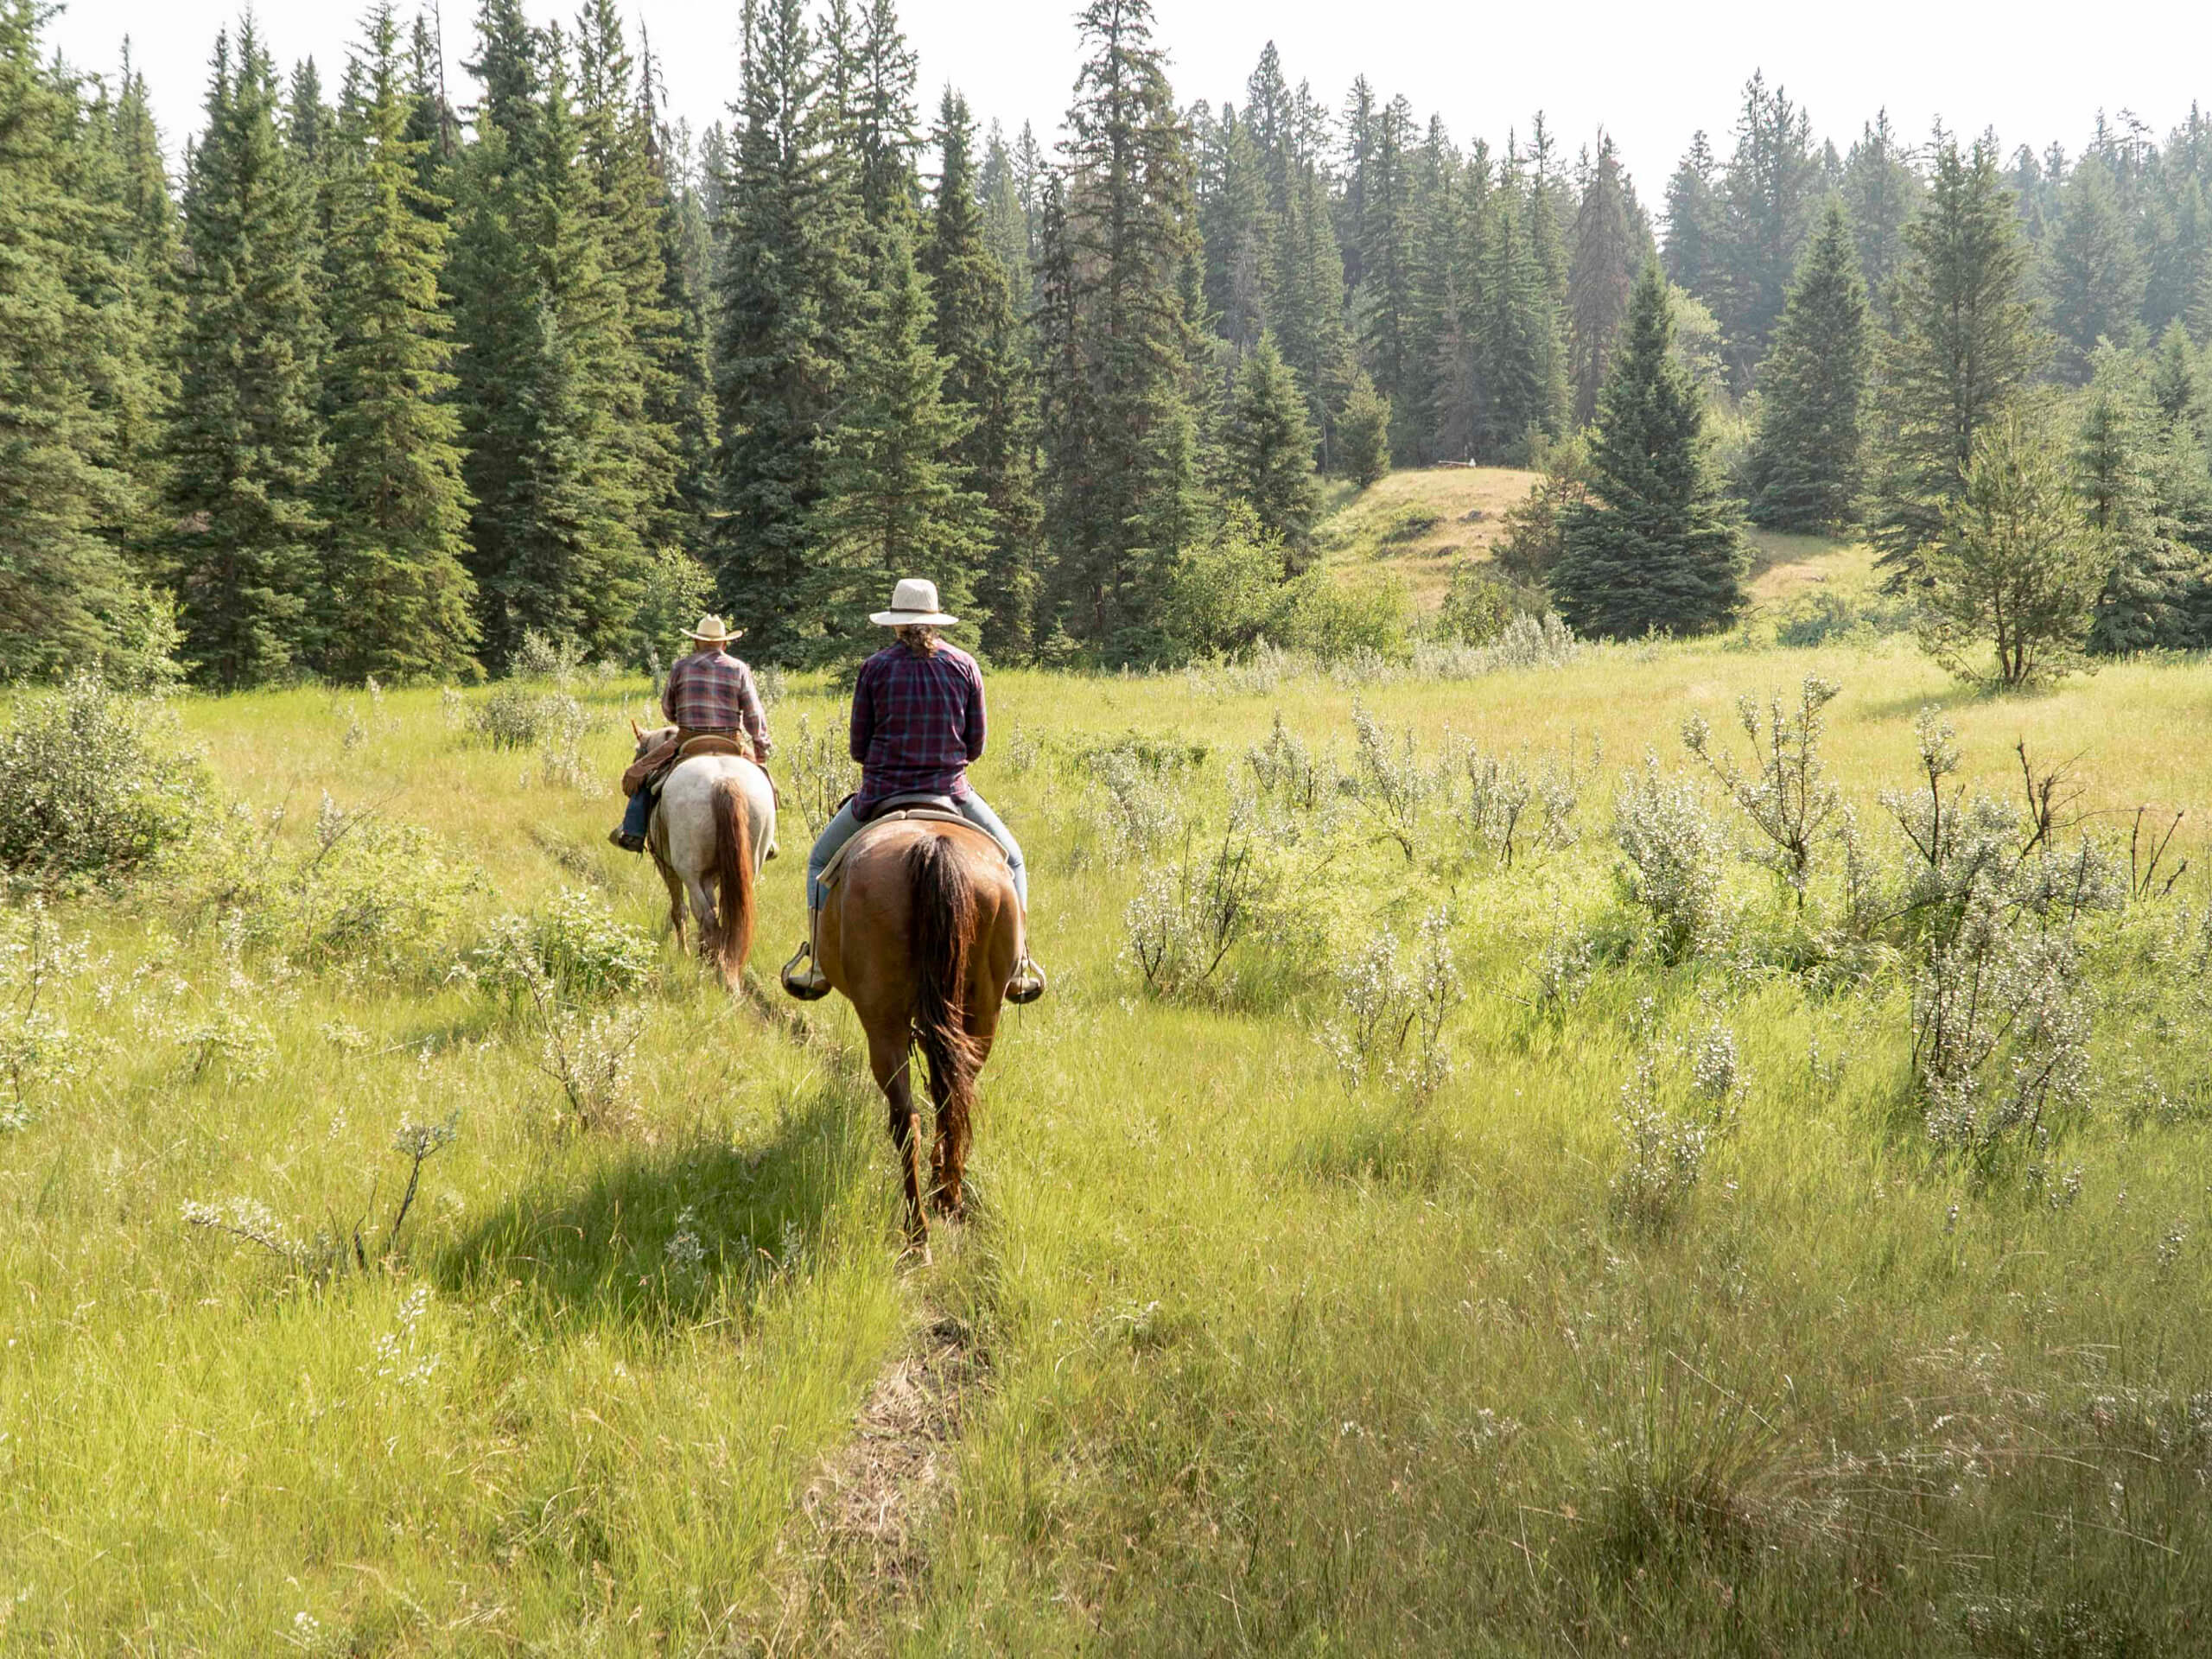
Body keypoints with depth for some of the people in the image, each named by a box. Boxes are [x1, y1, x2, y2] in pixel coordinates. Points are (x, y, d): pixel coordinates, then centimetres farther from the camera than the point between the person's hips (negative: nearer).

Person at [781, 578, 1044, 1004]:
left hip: (880, 795, -1)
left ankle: (816, 962, 13)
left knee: (821, 860, 23)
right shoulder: (964, 665, 0)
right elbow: (976, 745, 4)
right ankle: (1017, 963, 11)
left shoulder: (875, 667, -4)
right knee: (1010, 860, 23)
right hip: (951, 791, 1)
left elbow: (858, 747, 0)